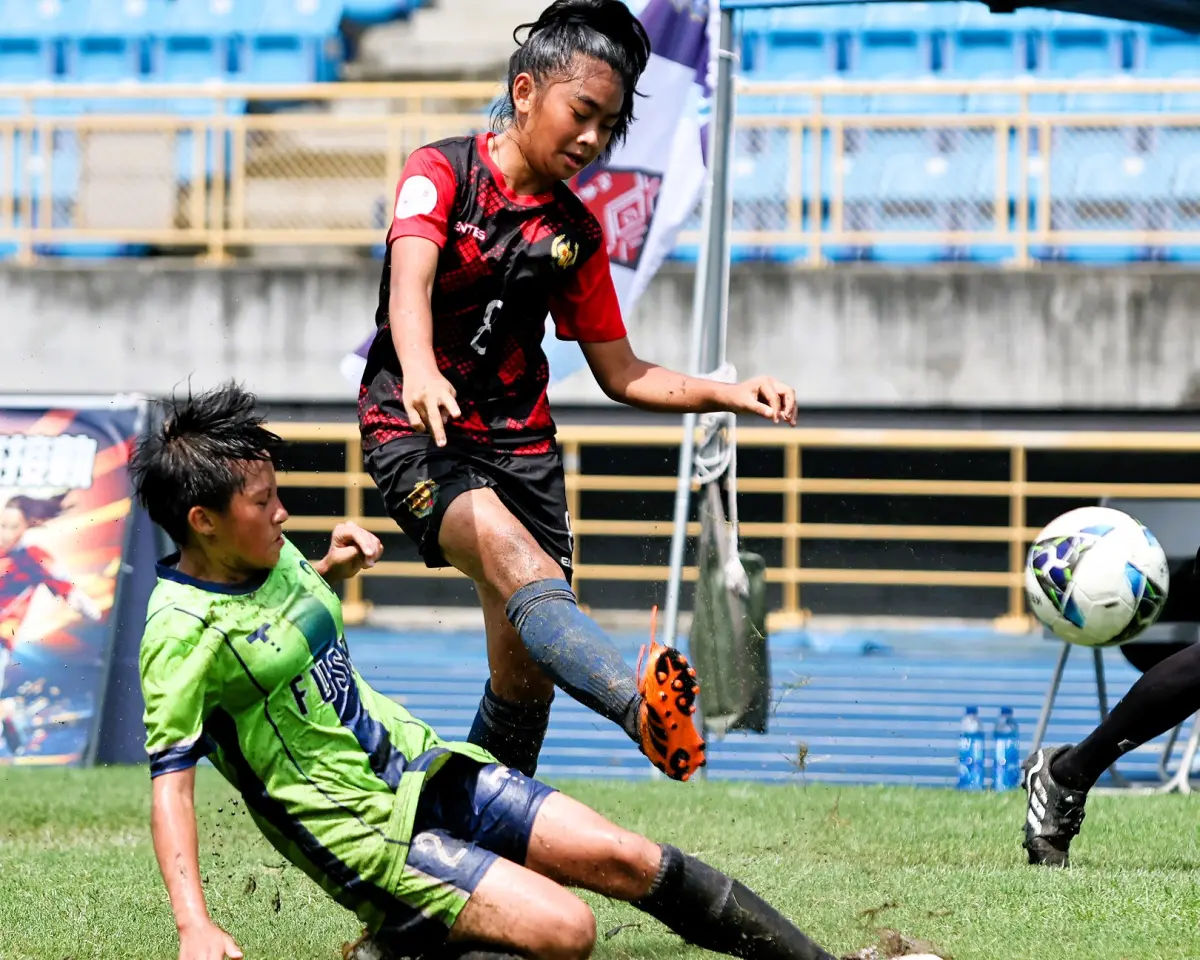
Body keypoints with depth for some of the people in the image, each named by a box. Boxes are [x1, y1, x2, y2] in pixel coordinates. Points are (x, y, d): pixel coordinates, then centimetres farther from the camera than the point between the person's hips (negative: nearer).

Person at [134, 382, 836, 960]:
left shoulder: (272, 559, 7)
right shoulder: (184, 634, -19)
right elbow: (171, 784, -23)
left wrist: (330, 569, 10)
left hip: (419, 761, 8)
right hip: (364, 828, -8)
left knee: (628, 859, 1)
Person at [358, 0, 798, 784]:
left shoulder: (576, 233, 10)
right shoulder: (443, 173, -6)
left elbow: (622, 373, 15)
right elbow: (410, 280, -26)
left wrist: (730, 394, -1)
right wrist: (421, 371, -47)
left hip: (520, 442, 6)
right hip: (416, 433, -6)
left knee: (526, 669, 1)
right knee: (522, 568, -33)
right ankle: (641, 706, -60)